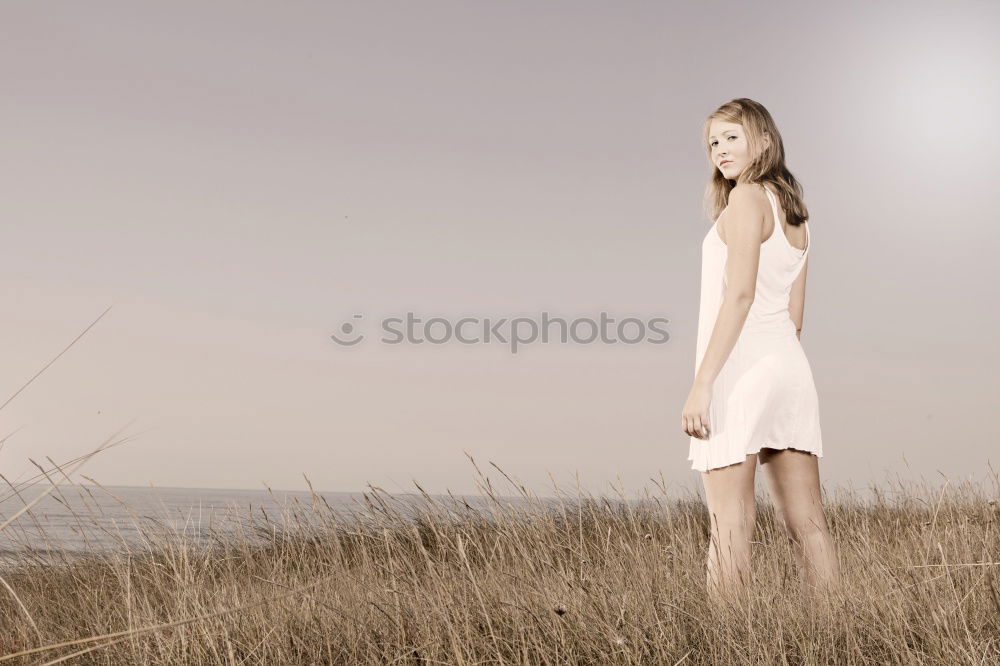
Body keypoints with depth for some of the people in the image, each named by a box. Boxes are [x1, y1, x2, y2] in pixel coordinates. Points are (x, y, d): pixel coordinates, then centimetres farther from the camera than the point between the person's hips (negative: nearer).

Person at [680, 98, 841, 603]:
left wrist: (702, 383, -19)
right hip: (790, 368, 9)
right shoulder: (795, 213, 19)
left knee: (729, 531, -7)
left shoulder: (747, 197, -6)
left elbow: (740, 293, -16)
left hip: (741, 366, -9)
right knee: (806, 523, 8)